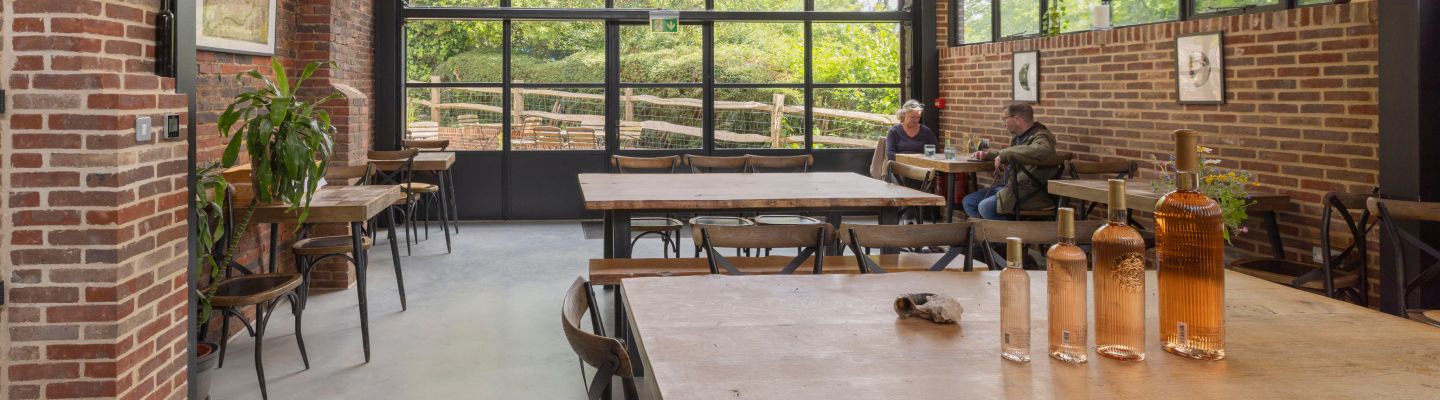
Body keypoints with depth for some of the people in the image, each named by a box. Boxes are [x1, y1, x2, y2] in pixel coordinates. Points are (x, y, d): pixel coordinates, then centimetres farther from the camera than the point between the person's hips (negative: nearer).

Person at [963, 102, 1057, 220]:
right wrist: (987, 154, 19)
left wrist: (1004, 154, -31)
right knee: (968, 202, 3)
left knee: (985, 206, -27)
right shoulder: (1017, 137, 15)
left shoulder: (1040, 137, -13)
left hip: (1028, 191, -10)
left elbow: (1043, 149, -39)